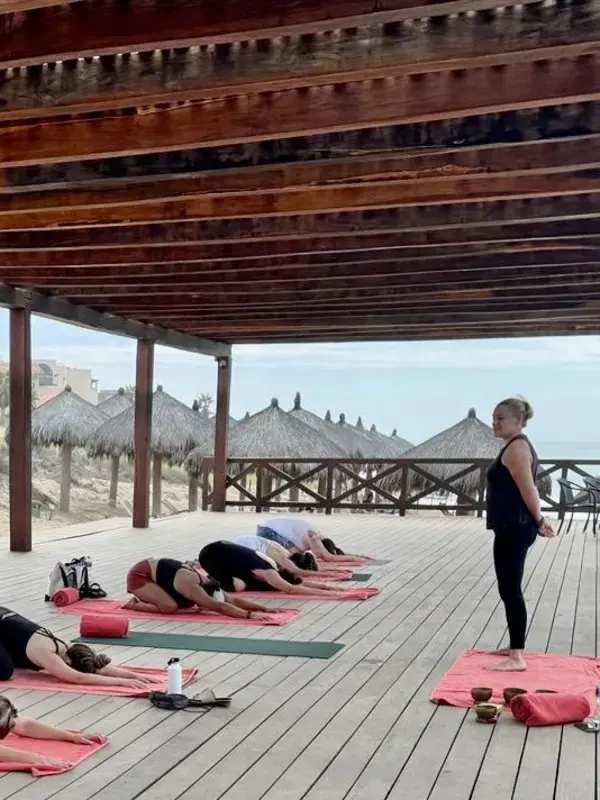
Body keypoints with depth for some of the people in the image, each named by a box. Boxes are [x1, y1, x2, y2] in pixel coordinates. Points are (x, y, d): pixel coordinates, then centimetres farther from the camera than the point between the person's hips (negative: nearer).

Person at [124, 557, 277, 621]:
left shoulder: (205, 582, -8)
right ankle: (133, 604, -4)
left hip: (152, 572, 9)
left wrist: (264, 608, -14)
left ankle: (143, 599, 16)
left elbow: (233, 600, -6)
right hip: (139, 575, -9)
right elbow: (220, 606, -42)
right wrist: (250, 615, -47)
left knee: (187, 603, 6)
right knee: (169, 607, -26)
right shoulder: (191, 587, -33)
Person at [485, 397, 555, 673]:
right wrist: (538, 521, 15)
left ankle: (517, 657, -7)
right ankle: (516, 647, 27)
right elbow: (525, 488, 17)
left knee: (510, 590, -9)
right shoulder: (517, 446, 17)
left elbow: (528, 489, -19)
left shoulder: (516, 447, -16)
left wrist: (538, 521, -12)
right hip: (512, 527, 11)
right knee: (510, 588, 17)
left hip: (514, 528, -11)